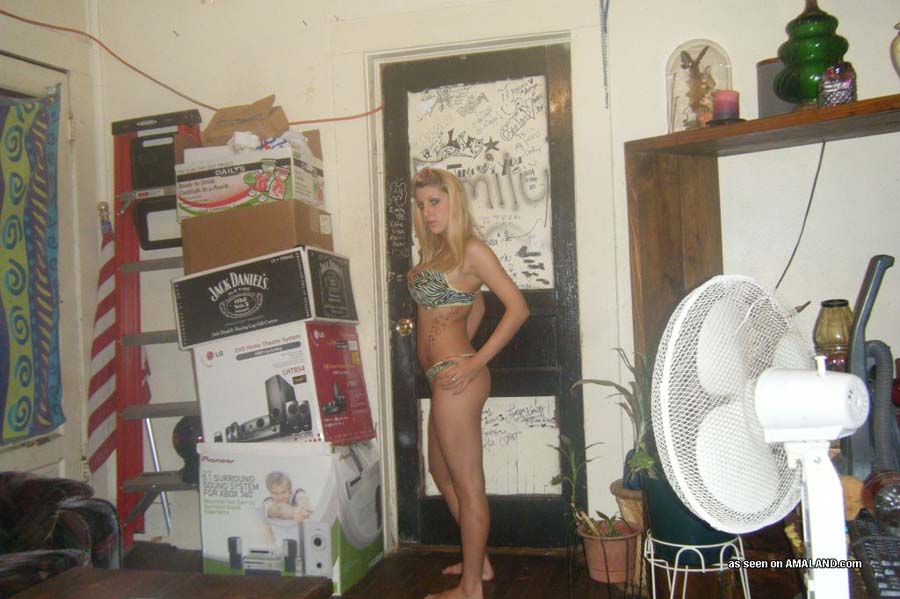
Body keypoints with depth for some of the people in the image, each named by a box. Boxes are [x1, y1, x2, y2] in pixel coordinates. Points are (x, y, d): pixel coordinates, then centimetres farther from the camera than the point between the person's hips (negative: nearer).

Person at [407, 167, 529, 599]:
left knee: (467, 484, 1)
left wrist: (475, 362, -19)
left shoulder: (471, 249, -11)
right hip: (443, 377, 10)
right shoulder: (434, 253, 14)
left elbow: (517, 307, -16)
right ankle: (479, 561, 37)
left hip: (456, 377, -10)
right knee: (441, 472, 22)